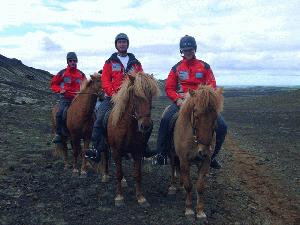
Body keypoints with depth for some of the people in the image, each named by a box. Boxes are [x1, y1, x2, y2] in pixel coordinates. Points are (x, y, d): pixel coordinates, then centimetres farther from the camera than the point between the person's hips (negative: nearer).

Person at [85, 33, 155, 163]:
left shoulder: (135, 63, 15)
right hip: (112, 97, -1)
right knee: (100, 119, -18)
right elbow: (105, 80, 1)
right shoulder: (110, 62, 11)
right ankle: (96, 148, -13)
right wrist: (113, 93, -14)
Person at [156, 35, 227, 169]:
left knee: (221, 126, -14)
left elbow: (212, 87, 5)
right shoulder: (176, 68, 10)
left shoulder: (204, 66, 10)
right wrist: (177, 99, -13)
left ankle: (211, 155, 7)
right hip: (181, 101, -1)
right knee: (165, 120, -30)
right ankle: (161, 154, -15)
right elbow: (169, 88, 5)